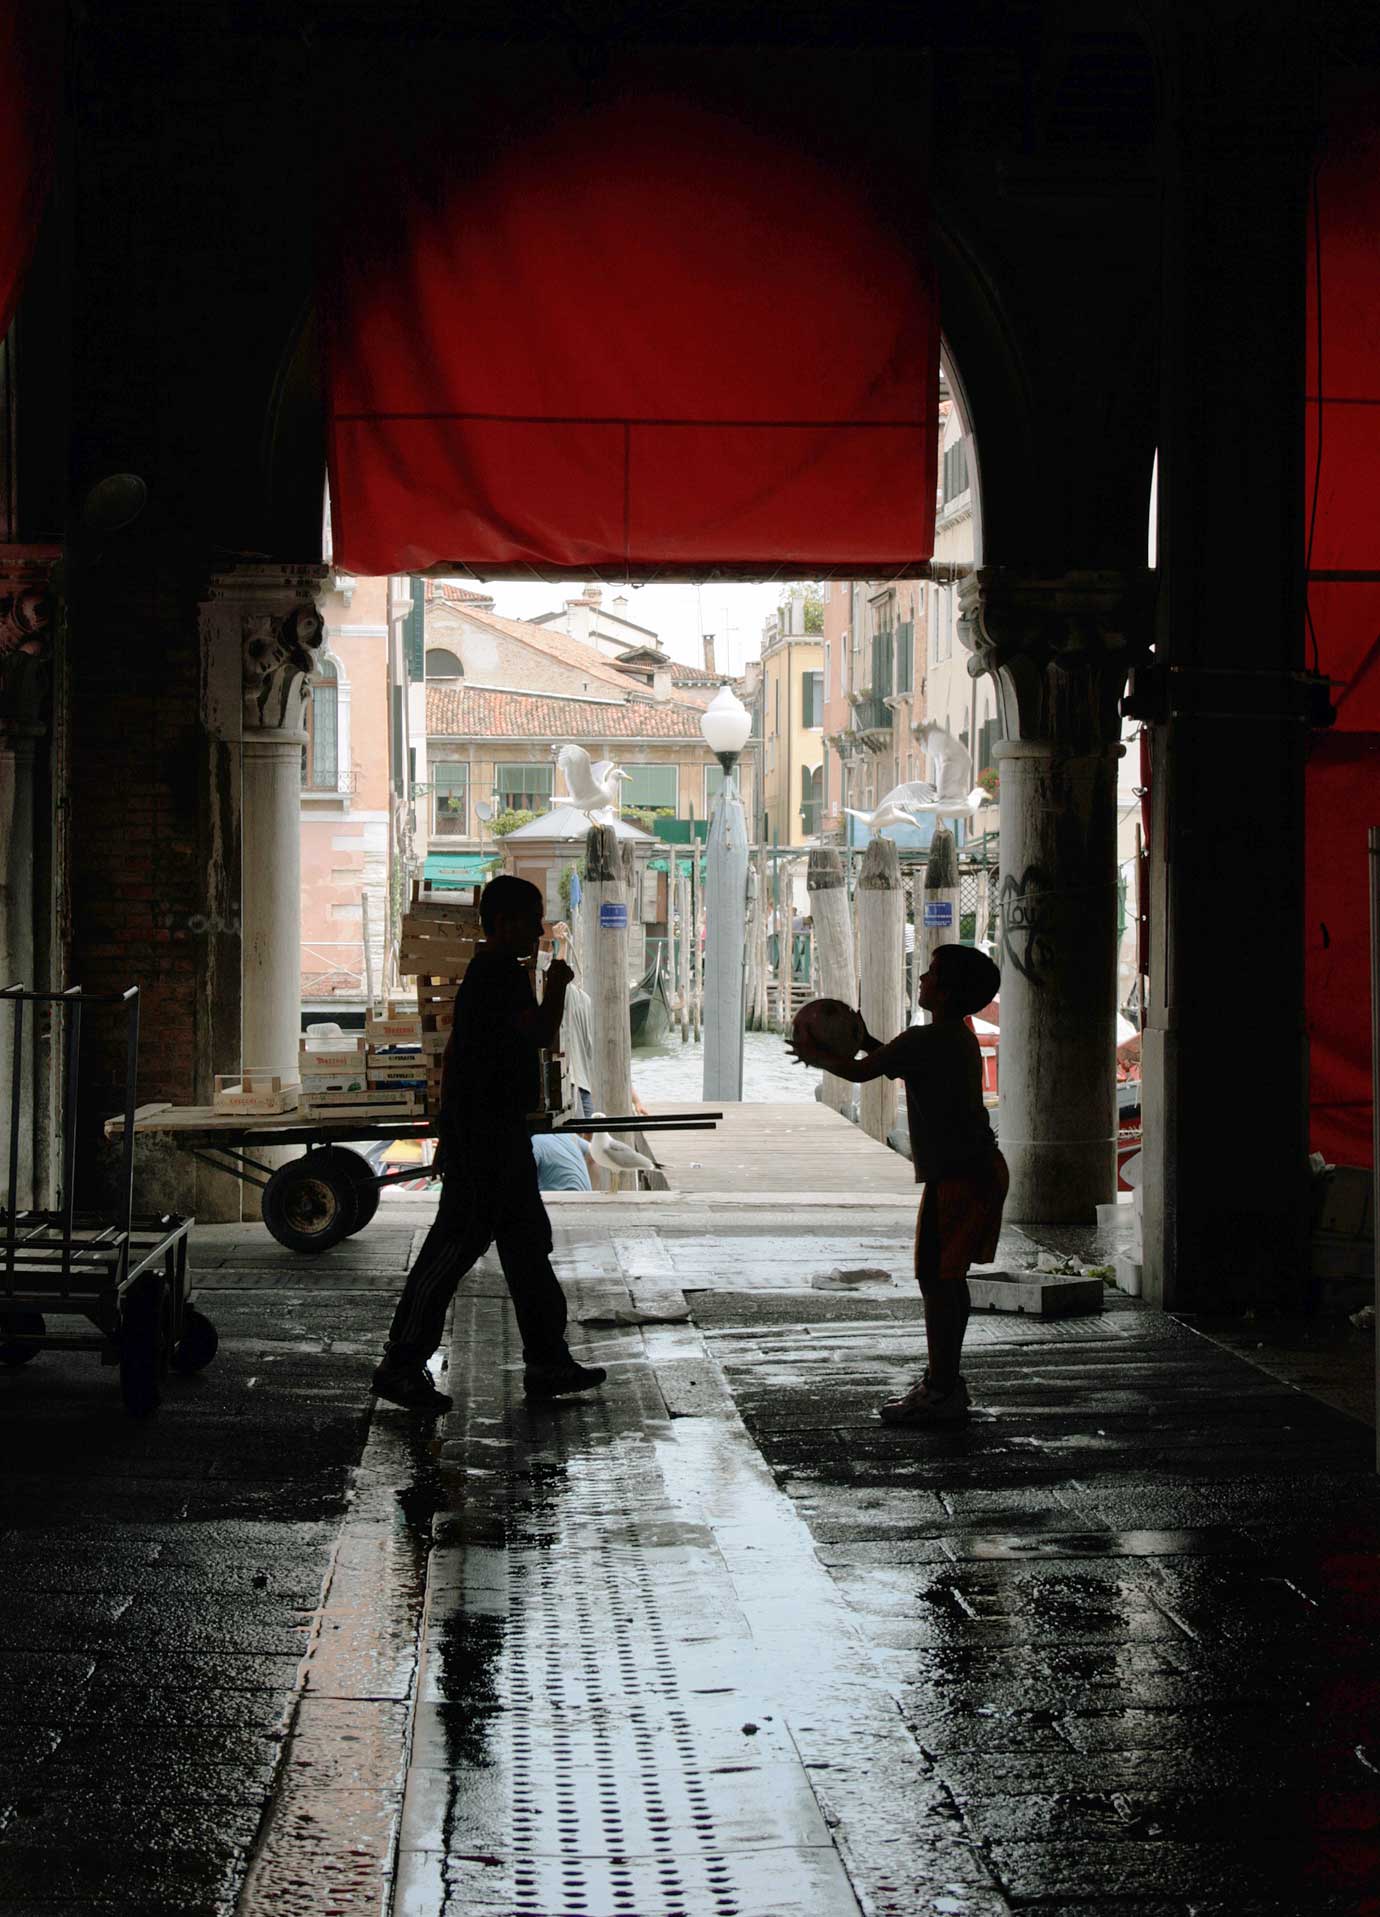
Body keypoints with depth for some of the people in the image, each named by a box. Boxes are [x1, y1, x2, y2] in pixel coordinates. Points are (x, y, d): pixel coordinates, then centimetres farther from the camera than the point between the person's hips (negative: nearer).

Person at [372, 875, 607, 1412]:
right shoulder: (500, 975, -17)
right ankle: (401, 1366, -2)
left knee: (527, 1243, 13)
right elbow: (542, 1034, -25)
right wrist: (557, 986, -10)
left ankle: (547, 1360, 19)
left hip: (497, 1132, 11)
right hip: (483, 1134, -11)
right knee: (457, 1242, -7)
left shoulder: (492, 974, 16)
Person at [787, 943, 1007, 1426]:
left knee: (935, 1279, -6)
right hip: (982, 1168, 10)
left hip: (957, 1177, -10)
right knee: (949, 1278, 16)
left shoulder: (925, 1040, -17)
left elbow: (859, 1072, -12)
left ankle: (942, 1392, -3)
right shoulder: (959, 1036, 13)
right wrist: (868, 1042, 31)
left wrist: (813, 1055, 5)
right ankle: (944, 1378, 23)